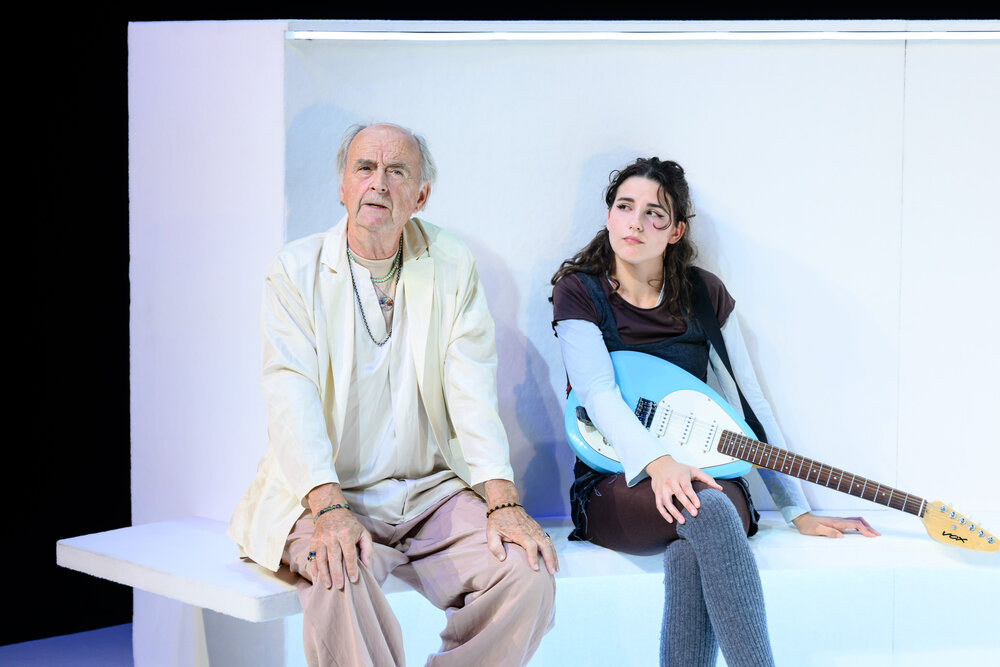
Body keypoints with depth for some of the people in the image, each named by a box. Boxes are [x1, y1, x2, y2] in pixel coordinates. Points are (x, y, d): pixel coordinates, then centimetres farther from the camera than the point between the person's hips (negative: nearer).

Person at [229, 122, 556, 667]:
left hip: (431, 491, 3)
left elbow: (472, 392, -2)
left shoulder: (451, 266, 6)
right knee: (342, 578, -34)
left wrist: (503, 500, -17)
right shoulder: (294, 271, 0)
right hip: (323, 494, -3)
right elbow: (292, 398, -12)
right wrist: (329, 509, -28)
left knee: (527, 572, -21)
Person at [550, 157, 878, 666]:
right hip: (615, 485, -2)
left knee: (691, 551, -36)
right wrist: (657, 463, -33)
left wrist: (798, 511, 5)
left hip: (706, 476, 2)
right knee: (707, 510, -37)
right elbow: (599, 394, -13)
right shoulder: (579, 291, 2)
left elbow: (750, 404, 10)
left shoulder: (704, 294, 10)